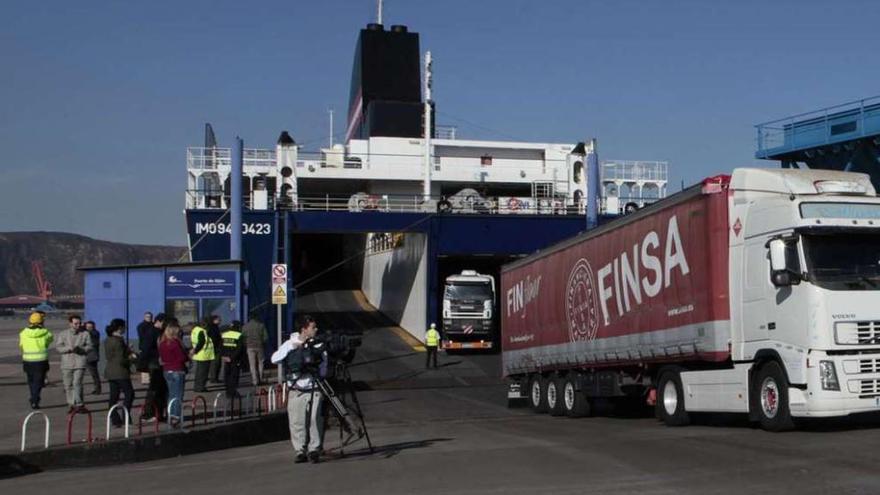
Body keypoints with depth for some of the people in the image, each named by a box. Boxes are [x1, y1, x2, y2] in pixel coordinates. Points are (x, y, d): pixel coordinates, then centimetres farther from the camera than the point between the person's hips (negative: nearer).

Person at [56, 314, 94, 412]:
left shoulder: (85, 334, 3)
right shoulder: (63, 334, 6)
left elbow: (89, 346, 2)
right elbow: (58, 347, 0)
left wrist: (80, 349, -17)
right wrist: (69, 348, -18)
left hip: (80, 363, -2)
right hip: (66, 363, 2)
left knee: (77, 383, -13)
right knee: (68, 385, 7)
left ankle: (78, 404, -12)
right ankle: (71, 404, 19)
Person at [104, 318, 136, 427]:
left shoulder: (107, 341, 11)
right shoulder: (118, 341, -18)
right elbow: (121, 360, -21)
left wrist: (130, 353, 4)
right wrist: (131, 359, -2)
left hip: (110, 372, 9)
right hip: (120, 372, -9)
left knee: (113, 396, 9)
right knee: (129, 393, 1)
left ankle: (115, 420, 10)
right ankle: (125, 418, -1)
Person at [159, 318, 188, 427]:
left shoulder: (162, 341, 5)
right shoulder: (174, 342, -19)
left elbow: (161, 357, 13)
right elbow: (182, 357, -17)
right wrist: (188, 358, 1)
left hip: (167, 370, 8)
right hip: (177, 371, -8)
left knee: (171, 395, 16)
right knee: (178, 396, -1)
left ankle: (170, 418, 20)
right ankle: (176, 419, -2)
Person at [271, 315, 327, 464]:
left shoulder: (318, 344, 5)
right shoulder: (290, 343, 5)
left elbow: (323, 368, 6)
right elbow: (274, 359, -7)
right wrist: (292, 346, -12)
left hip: (315, 390, 0)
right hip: (296, 391, 0)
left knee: (315, 420, -11)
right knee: (297, 422, -1)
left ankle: (314, 450, -3)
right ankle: (300, 451, 9)